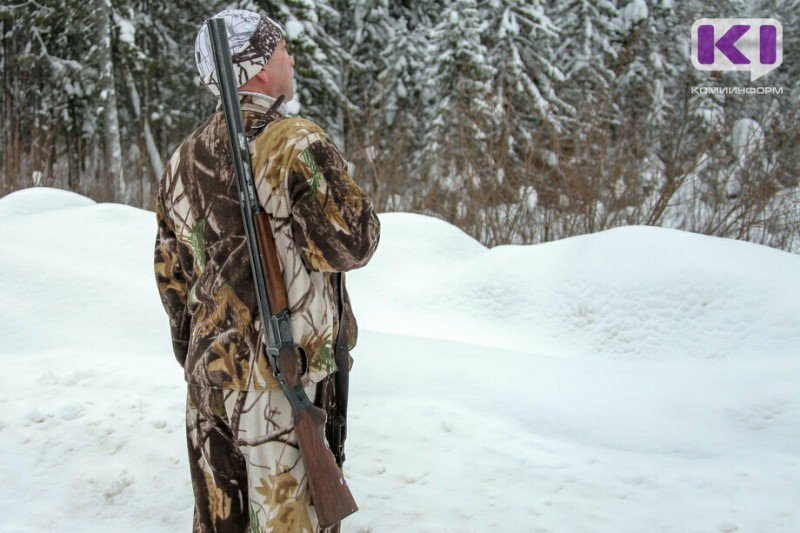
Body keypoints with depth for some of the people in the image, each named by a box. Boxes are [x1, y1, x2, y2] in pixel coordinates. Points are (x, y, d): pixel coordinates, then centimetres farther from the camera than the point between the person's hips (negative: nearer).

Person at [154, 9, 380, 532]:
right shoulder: (298, 143, -15)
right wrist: (351, 194, 4)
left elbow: (171, 273, 15)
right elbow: (353, 243, -16)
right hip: (283, 373, -7)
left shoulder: (184, 159, 8)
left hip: (208, 366, 7)